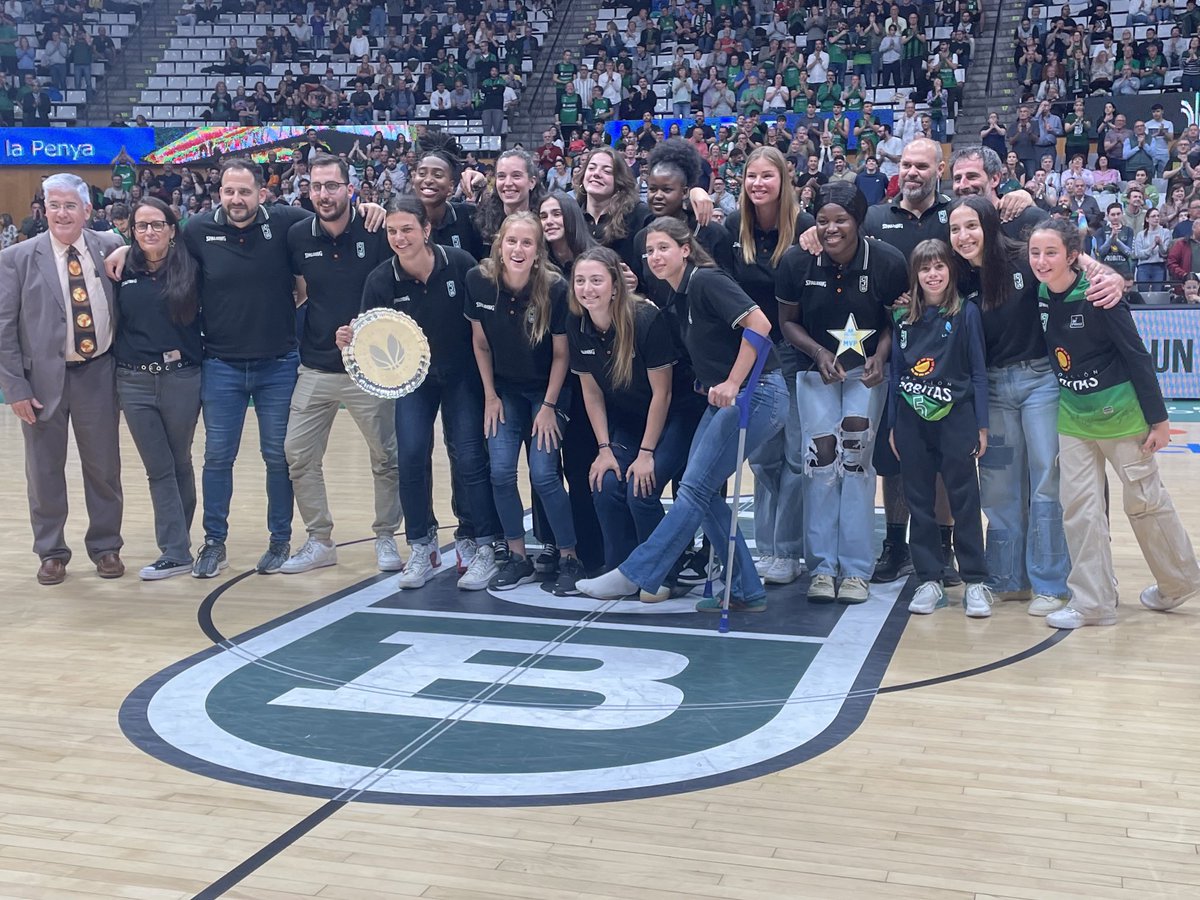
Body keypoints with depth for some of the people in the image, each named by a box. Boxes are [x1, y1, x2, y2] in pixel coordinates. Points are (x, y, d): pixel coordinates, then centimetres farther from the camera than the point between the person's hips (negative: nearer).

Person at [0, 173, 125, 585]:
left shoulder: (109, 247, 0)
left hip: (97, 373, 1)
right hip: (44, 378, -1)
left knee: (104, 466, 9)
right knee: (44, 469, 9)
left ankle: (105, 547, 26)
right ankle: (51, 552, 25)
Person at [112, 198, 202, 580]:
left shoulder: (190, 269, -2)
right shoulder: (124, 272, 6)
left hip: (181, 379, -2)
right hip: (134, 382, 2)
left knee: (180, 463, 10)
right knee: (158, 469, 3)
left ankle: (177, 544, 22)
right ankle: (176, 552, 6)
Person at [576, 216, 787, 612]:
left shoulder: (707, 281, -13)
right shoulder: (680, 297, 13)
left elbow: (758, 324, -24)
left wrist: (732, 383, -23)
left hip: (755, 394, -10)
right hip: (723, 398, 10)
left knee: (695, 488, -7)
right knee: (701, 490, 5)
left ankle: (635, 574, -3)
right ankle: (746, 590, 12)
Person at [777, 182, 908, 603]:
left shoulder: (887, 261, -15)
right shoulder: (796, 261, -12)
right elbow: (788, 321, -1)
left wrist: (880, 356, -20)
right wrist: (819, 352, -16)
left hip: (867, 369, -1)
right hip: (816, 368, 1)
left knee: (855, 457, -9)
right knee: (820, 458, -5)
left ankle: (856, 568, 2)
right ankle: (822, 567, 6)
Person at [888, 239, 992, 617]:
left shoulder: (966, 313, -1)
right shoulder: (905, 319, 8)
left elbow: (978, 372, -1)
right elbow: (896, 373, 12)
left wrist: (981, 425, -4)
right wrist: (892, 425, 9)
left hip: (955, 418, -3)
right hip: (912, 420, 3)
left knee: (964, 501, 0)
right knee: (919, 503, 6)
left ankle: (975, 582, 7)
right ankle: (929, 579, 14)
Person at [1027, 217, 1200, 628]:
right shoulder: (1040, 295, -3)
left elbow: (1138, 357, -15)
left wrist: (1158, 419, -14)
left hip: (1119, 413, -5)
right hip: (1072, 417, 5)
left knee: (1145, 499, 8)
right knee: (1079, 506, 2)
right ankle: (1092, 602, 10)